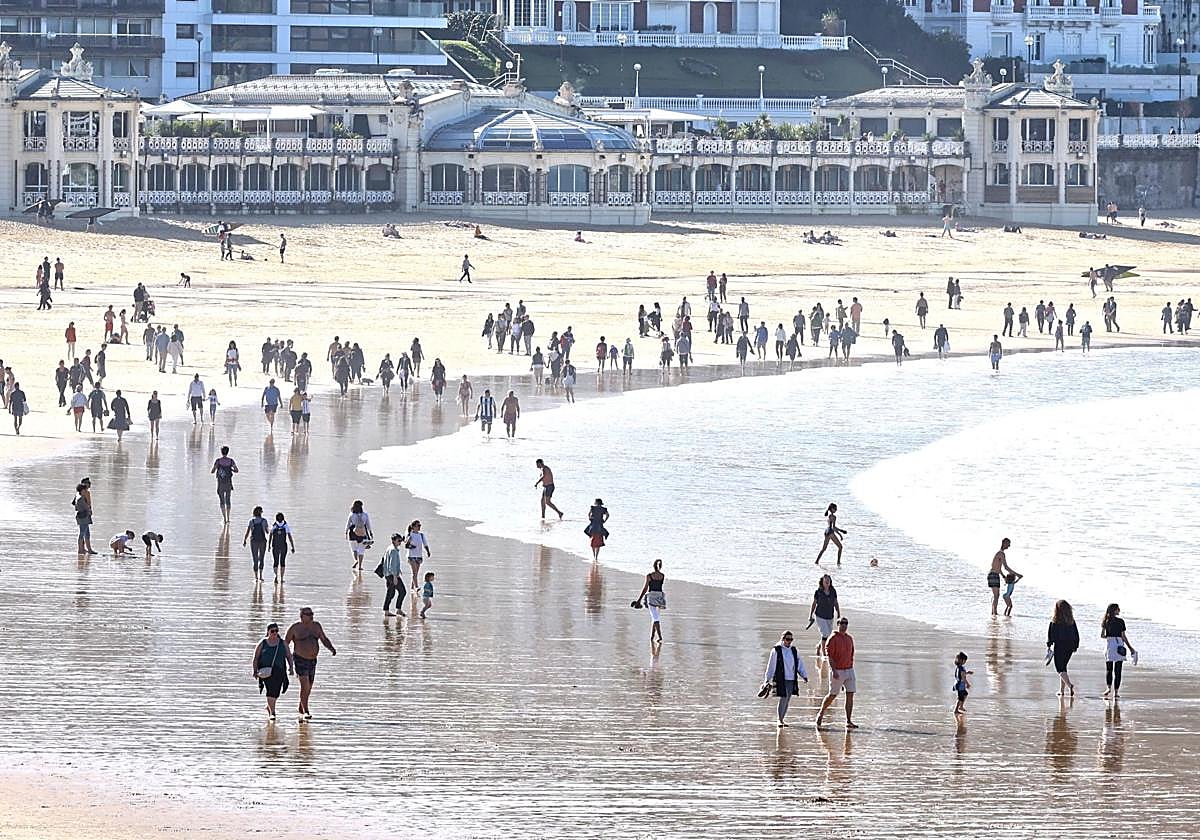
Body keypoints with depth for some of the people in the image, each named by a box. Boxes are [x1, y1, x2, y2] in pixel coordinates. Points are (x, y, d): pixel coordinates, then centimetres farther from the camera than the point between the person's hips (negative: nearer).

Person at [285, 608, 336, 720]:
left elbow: (324, 639, 12)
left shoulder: (316, 626, 6)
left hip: (312, 660, 6)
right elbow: (285, 643, -4)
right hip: (300, 659, -6)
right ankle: (306, 712, -15)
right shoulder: (295, 628, -9)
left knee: (309, 687, 15)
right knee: (305, 685, -17)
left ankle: (301, 709, 36)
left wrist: (331, 648, -8)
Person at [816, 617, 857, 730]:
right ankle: (821, 714, 26)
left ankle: (849, 721, -2)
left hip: (849, 670, 6)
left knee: (850, 695, -2)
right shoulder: (833, 639, -10)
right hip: (837, 671, -6)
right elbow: (829, 656, -15)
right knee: (832, 695, 2)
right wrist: (834, 671, -22)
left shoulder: (850, 638, 11)